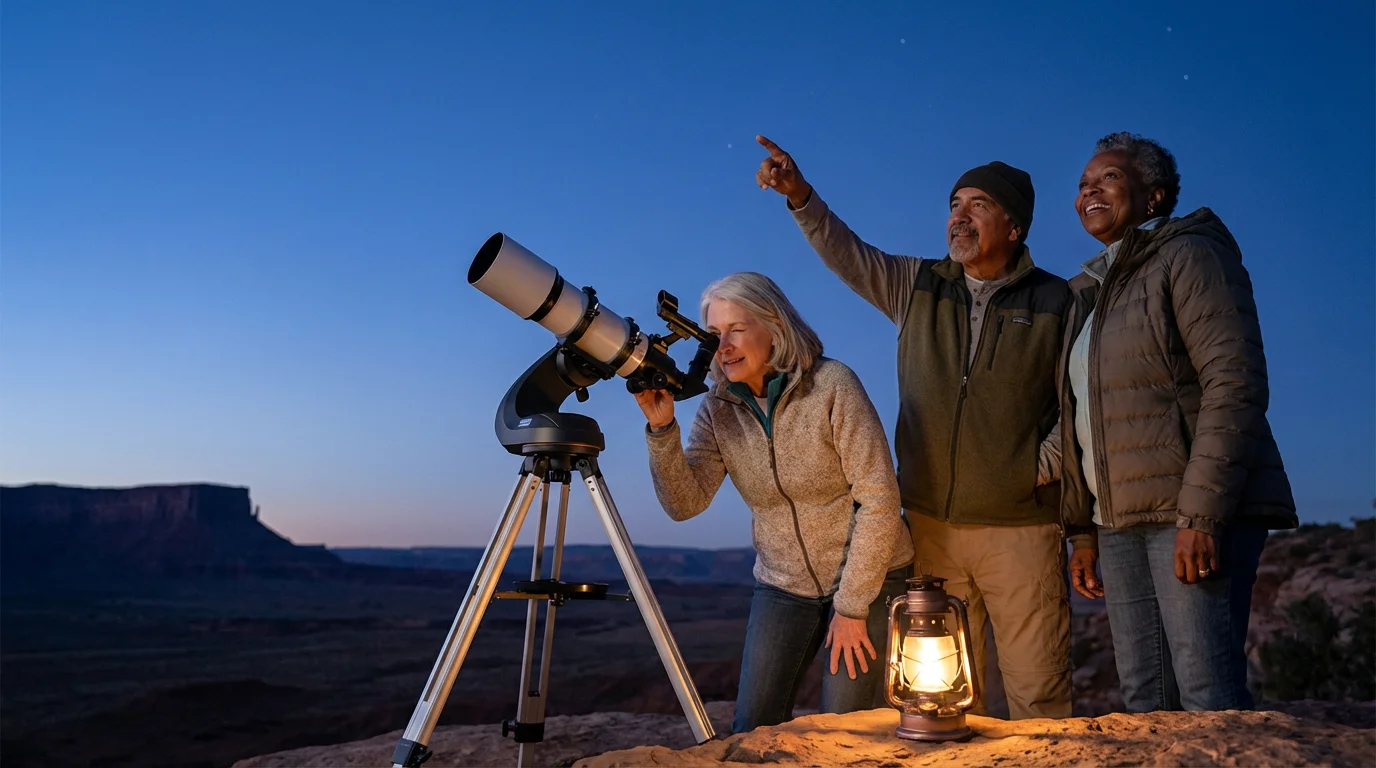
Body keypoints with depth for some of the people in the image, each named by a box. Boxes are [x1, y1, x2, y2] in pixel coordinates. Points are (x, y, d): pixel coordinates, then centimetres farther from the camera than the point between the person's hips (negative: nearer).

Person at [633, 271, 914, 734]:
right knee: (752, 733, 2)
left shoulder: (832, 385, -17)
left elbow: (879, 500, -17)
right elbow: (685, 503, -12)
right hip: (783, 586, 4)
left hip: (869, 578, -4)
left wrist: (852, 606, -15)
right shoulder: (717, 408, -4)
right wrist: (662, 428, -27)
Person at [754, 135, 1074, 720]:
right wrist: (800, 196, -14)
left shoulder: (1056, 304, 1)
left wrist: (1045, 463, -8)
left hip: (1022, 526, -2)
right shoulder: (918, 287, 8)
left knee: (1037, 693, 2)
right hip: (931, 524, 3)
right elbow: (846, 254, -1)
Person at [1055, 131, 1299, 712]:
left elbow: (1235, 385, -15)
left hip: (1193, 513, -7)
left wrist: (1201, 516, -22)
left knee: (1209, 697, -10)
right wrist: (1083, 532, 14)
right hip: (1120, 522, 8)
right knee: (1145, 701, 9)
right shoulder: (1090, 293, 19)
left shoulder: (1189, 257, -4)